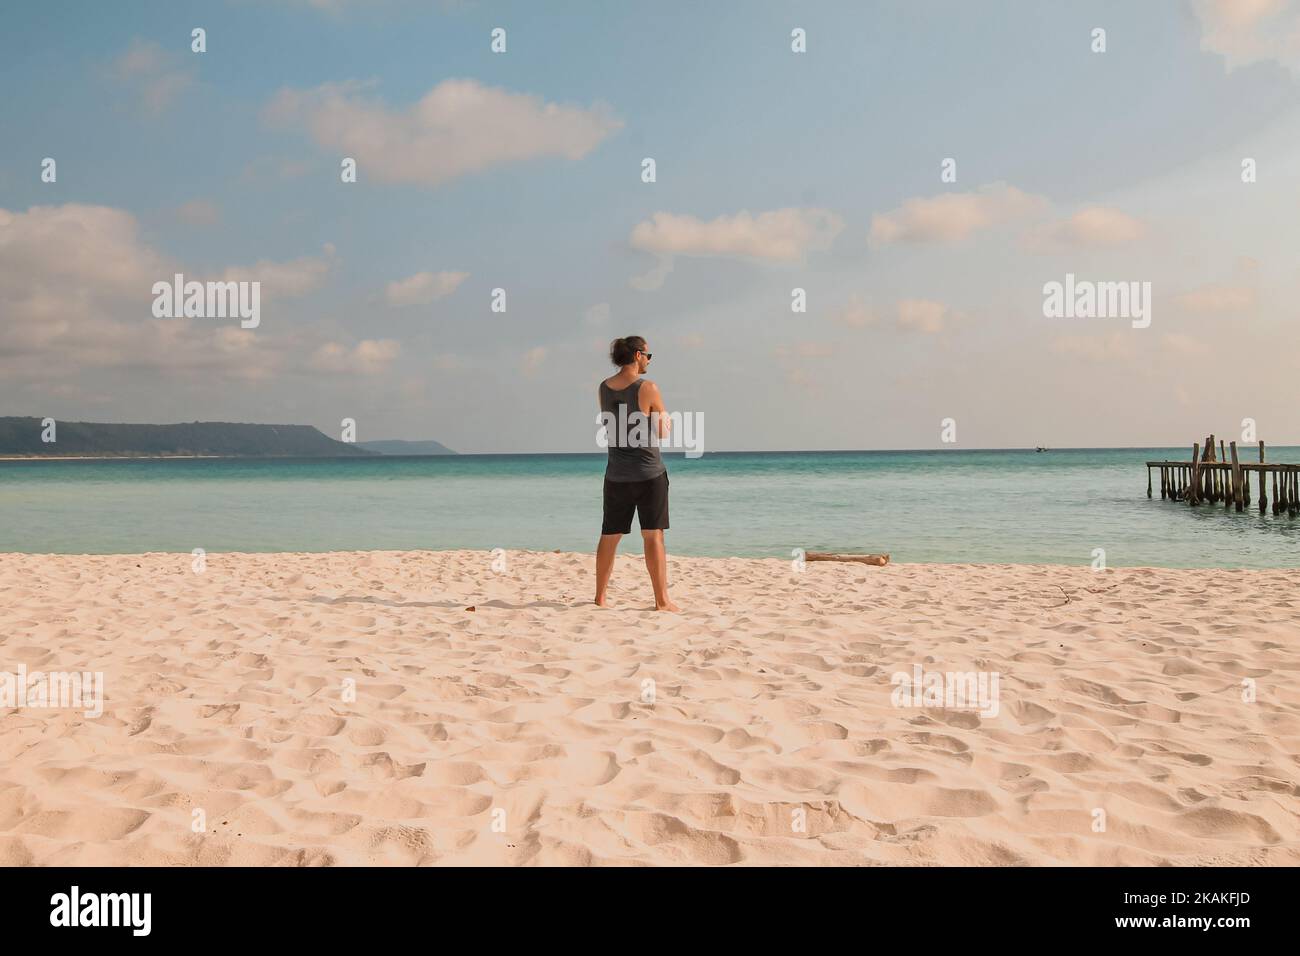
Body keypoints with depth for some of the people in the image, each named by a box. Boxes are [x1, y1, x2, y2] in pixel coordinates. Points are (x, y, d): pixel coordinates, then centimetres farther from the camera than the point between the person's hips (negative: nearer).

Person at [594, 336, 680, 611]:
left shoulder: (604, 388, 3)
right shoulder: (648, 388, -13)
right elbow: (663, 432, -6)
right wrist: (665, 421, 14)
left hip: (616, 474, 5)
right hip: (648, 472, -5)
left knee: (609, 537, 13)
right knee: (654, 536, 0)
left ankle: (600, 596, 21)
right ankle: (662, 600, 2)